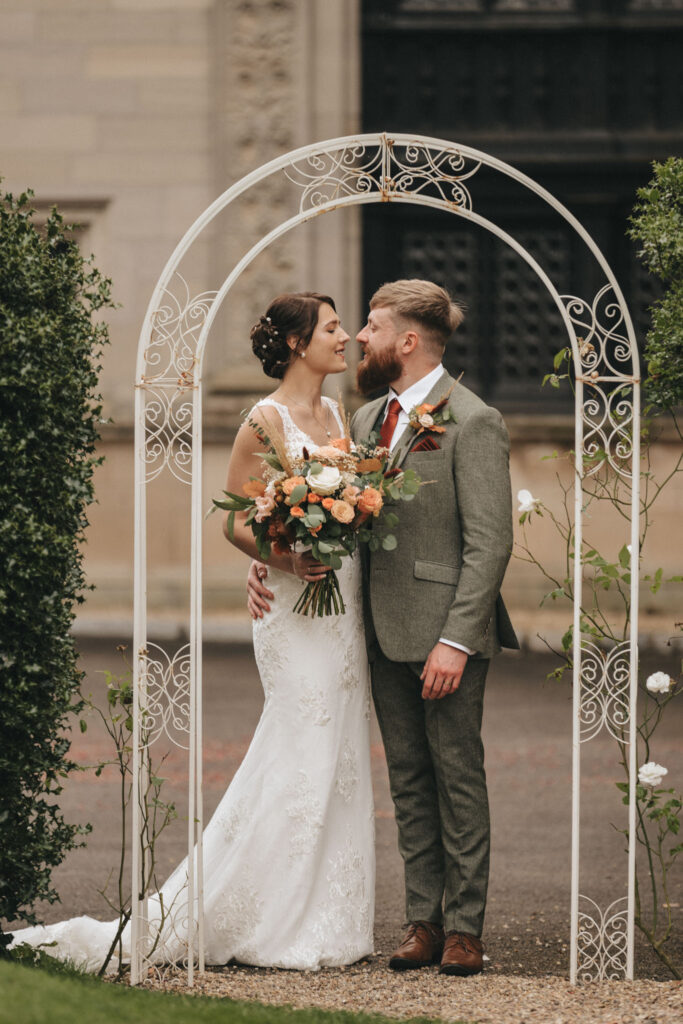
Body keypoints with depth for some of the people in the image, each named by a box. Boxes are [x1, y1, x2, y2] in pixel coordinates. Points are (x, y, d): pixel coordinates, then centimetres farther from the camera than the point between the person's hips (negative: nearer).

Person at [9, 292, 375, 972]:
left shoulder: (334, 415, 14)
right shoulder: (266, 421, -9)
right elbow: (235, 520, -9)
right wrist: (284, 558, -23)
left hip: (346, 604, 8)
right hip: (296, 610, -8)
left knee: (339, 765, 7)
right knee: (303, 766, -9)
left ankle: (326, 927, 13)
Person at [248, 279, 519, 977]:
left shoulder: (472, 422, -11)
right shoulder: (369, 419, 13)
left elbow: (490, 542, -15)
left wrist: (455, 639, -20)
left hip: (446, 632, -7)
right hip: (385, 632, 7)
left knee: (458, 779, 0)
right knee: (409, 782, 9)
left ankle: (464, 927, 4)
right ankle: (423, 921, 14)